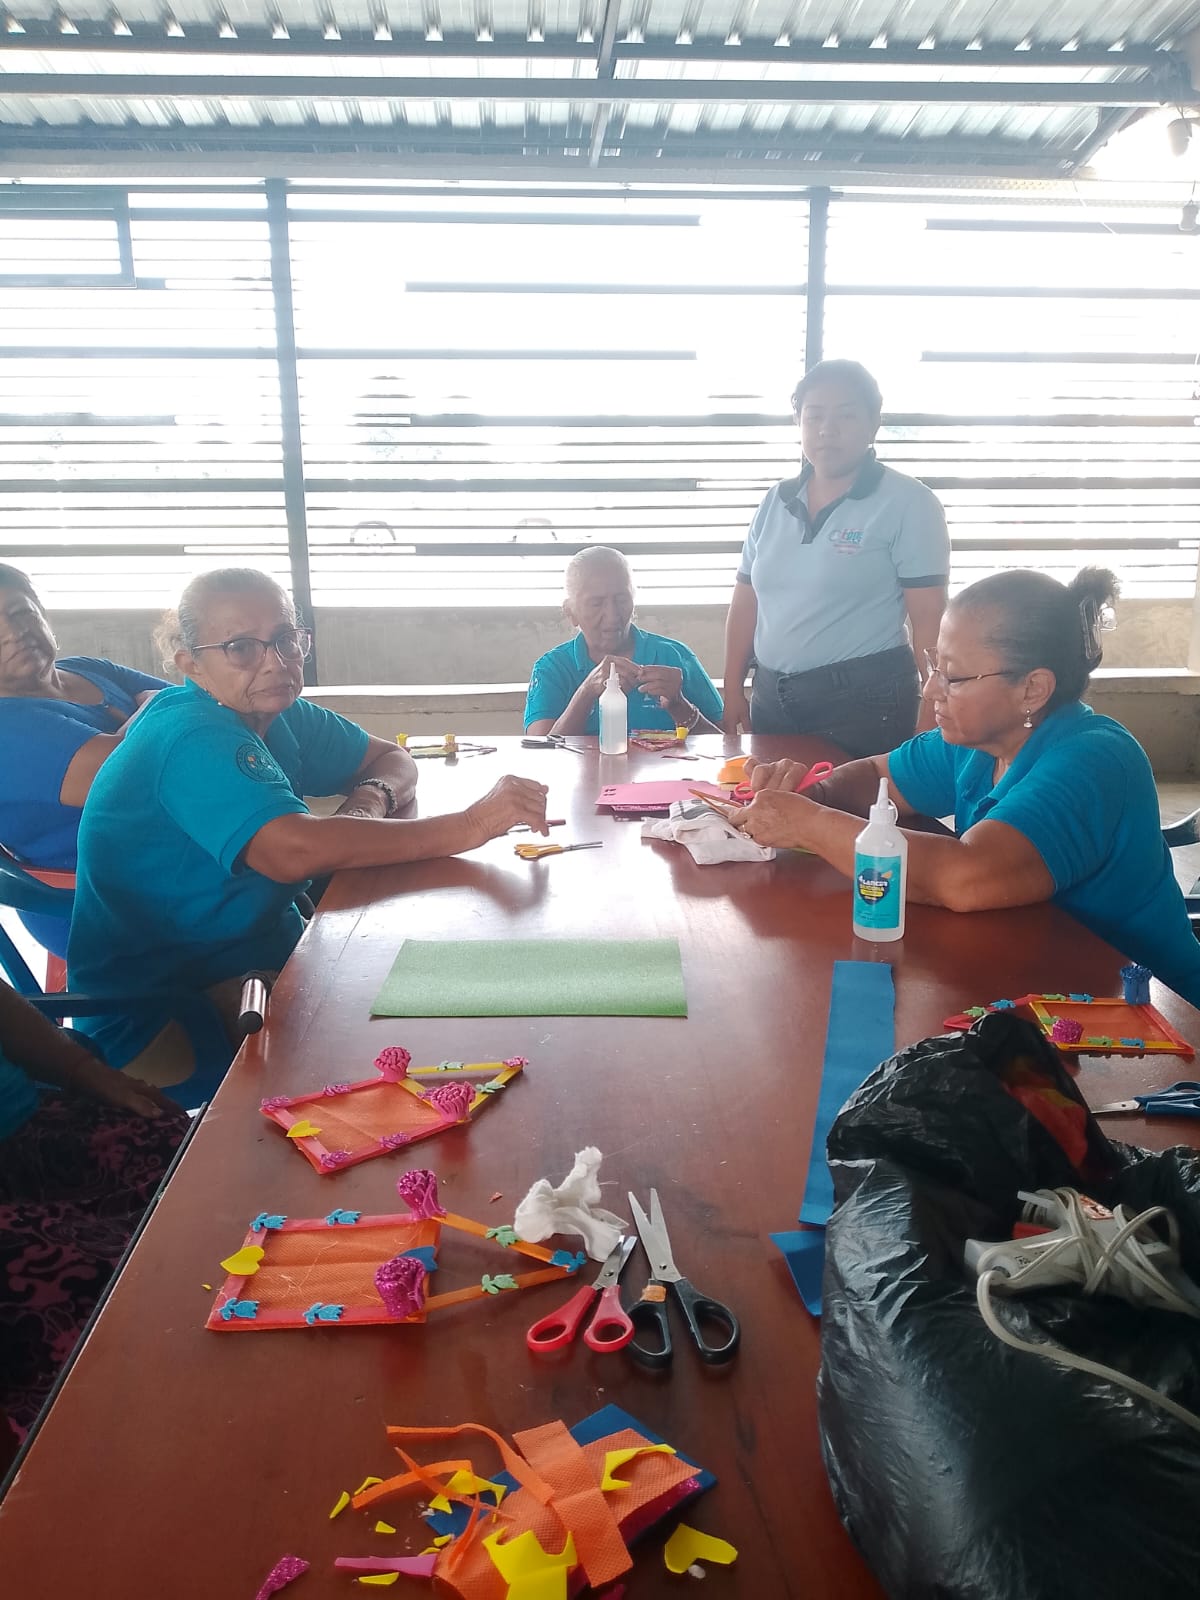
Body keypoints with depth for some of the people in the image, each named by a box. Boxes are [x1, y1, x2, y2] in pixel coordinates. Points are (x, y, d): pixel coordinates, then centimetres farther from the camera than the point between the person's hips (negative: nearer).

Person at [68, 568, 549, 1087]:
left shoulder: (278, 713, 3)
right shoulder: (191, 738, -24)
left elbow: (393, 759, 13)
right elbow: (294, 850, -39)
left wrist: (373, 796, -12)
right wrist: (471, 825, -37)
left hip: (260, 944, 8)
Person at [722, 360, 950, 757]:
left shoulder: (909, 504, -7)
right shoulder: (776, 503, 9)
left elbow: (928, 619, -9)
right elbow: (746, 602, 12)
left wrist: (931, 715, -12)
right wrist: (733, 691, 8)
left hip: (865, 701, -5)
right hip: (772, 698, 5)